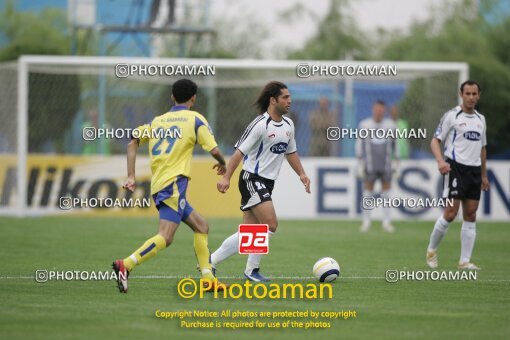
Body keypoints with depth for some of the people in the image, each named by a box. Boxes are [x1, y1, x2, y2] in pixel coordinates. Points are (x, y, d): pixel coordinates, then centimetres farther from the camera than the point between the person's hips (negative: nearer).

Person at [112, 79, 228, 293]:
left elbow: (133, 143, 11)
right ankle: (126, 265, -35)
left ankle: (208, 280, 13)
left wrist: (131, 176, 11)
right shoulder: (195, 119, 2)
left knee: (201, 226, 18)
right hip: (173, 183, -8)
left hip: (158, 185, 8)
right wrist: (222, 164, 17)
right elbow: (213, 150, -5)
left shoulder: (158, 120, 19)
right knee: (165, 237, -18)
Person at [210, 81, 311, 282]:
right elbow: (240, 151, -14)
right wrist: (226, 177, -21)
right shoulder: (260, 124, -15)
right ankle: (252, 269, -5)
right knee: (271, 224, -17)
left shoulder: (288, 125, 10)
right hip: (252, 180, -8)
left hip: (267, 183, 8)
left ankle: (210, 262, 12)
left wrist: (302, 174, 11)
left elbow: (291, 152, 24)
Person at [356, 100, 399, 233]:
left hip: (386, 164, 2)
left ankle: (386, 222, 8)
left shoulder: (390, 125, 7)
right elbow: (360, 144, 5)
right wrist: (360, 163, 2)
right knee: (367, 190, -1)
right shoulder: (365, 125, 2)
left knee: (387, 191, 2)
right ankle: (366, 221, 7)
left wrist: (395, 161, 12)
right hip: (370, 164, -2)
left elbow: (394, 144, 14)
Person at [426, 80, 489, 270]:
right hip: (455, 168, -6)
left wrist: (484, 175, 21)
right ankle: (432, 250, 9)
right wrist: (440, 161, -22)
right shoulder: (452, 116, -3)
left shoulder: (480, 119, 16)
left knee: (470, 215, 3)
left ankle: (465, 261, 5)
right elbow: (435, 141, -5)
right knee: (450, 213, -11)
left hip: (474, 170, 6)